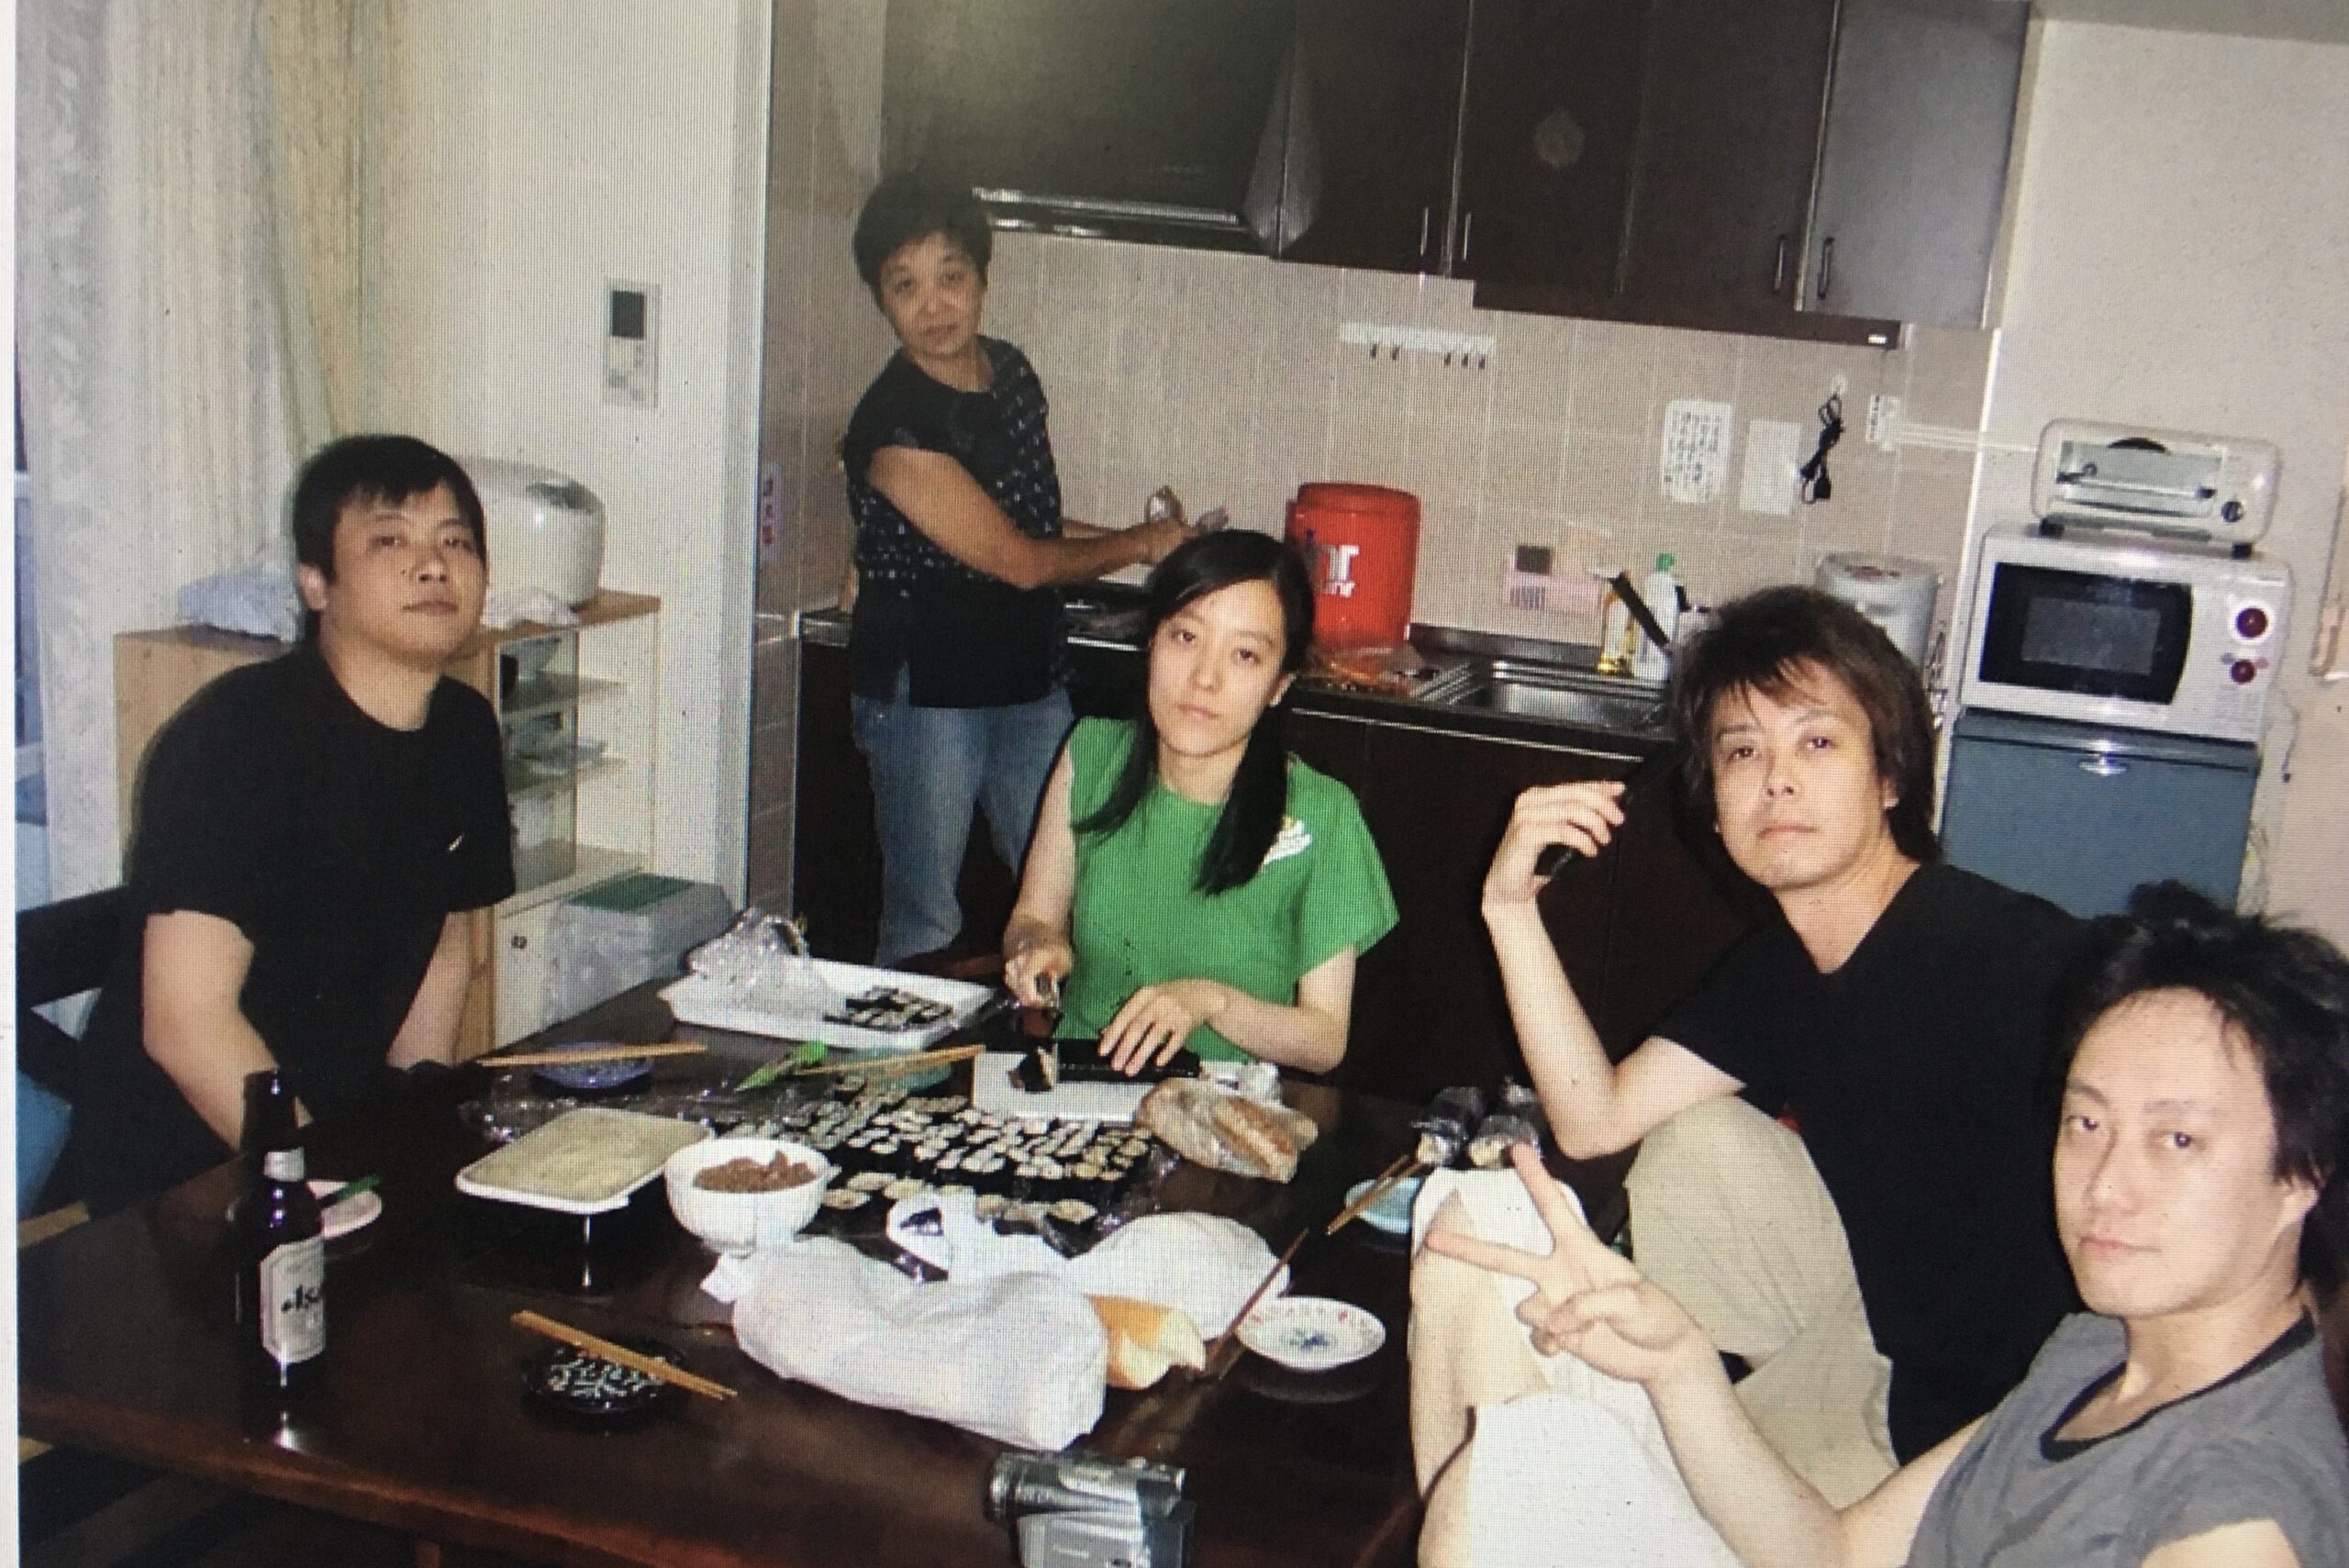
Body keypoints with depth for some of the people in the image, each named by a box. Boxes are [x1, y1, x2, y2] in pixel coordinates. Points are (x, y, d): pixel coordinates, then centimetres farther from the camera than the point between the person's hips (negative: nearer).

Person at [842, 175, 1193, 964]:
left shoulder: (1013, 372, 3)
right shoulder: (893, 428, -21)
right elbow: (1020, 562, -18)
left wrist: (1141, 538, 9)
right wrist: (1141, 544, -5)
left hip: (1033, 683, 7)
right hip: (924, 692, -7)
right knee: (926, 923, 3)